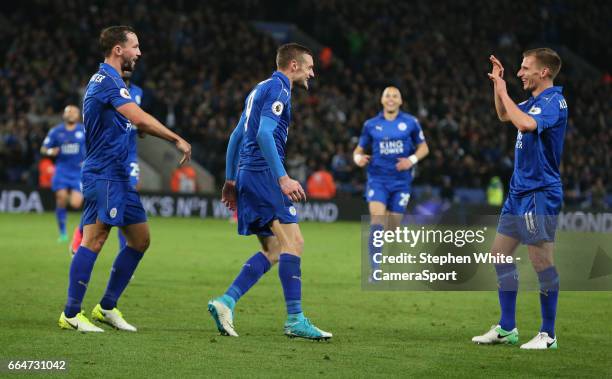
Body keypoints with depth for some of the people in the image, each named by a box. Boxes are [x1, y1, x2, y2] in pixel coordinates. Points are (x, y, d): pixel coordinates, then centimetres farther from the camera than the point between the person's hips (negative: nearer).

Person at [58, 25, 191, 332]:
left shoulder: (107, 80, 19)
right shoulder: (107, 80, -13)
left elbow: (133, 123, 28)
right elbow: (140, 119, -23)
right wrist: (177, 140, -18)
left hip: (117, 176, 11)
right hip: (103, 176, -11)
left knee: (140, 239, 12)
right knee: (94, 239, -14)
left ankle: (107, 307, 17)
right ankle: (71, 314, -12)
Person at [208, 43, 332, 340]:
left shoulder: (260, 89, 23)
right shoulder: (278, 89, -7)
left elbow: (236, 136, 24)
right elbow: (264, 134, -20)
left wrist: (230, 180, 25)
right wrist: (283, 178, -25)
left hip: (247, 175, 10)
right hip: (263, 172, -10)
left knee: (274, 251, 8)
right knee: (293, 241, -13)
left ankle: (225, 302, -2)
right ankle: (295, 320, -17)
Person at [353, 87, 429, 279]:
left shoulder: (411, 123, 4)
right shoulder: (371, 125, 5)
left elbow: (423, 147, 10)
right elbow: (359, 149, 14)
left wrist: (412, 159, -9)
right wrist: (358, 158, -10)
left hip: (401, 181, 1)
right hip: (377, 179, -1)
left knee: (392, 228, 6)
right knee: (377, 221, -19)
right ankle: (375, 271, -21)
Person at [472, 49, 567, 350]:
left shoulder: (554, 102, -14)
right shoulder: (534, 101, 14)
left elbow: (525, 124, -32)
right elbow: (504, 116, 34)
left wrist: (503, 92, -19)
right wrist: (497, 84, 21)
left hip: (540, 194, -10)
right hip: (519, 191, 10)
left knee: (542, 262, -7)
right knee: (499, 254, 10)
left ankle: (548, 334, 0)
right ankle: (506, 329, 16)